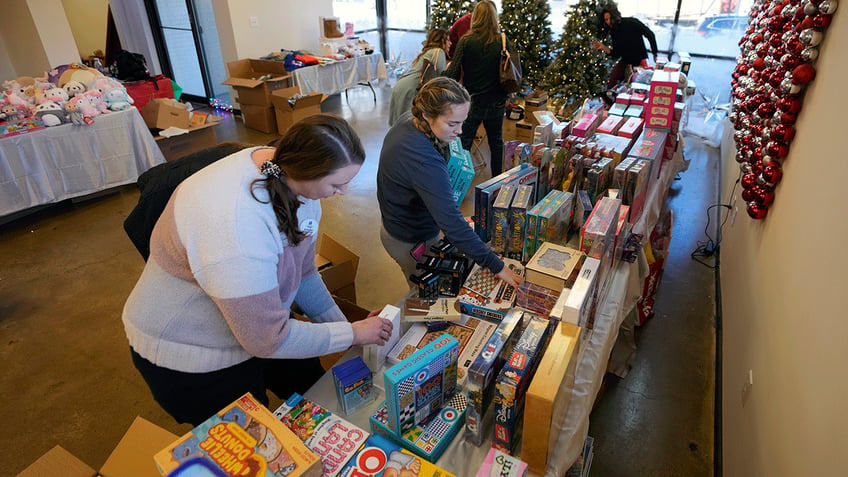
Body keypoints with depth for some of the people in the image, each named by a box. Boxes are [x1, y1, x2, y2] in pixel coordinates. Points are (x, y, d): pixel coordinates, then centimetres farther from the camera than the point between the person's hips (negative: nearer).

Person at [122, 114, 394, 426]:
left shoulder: (292, 175, -14)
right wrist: (352, 334, -20)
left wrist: (341, 323, -5)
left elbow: (303, 271, -1)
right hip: (188, 355, -7)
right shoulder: (239, 227, -40)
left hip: (256, 318, 7)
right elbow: (268, 340, -30)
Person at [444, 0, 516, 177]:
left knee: (464, 144, 10)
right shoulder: (503, 41, -5)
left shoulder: (466, 41, -10)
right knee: (496, 142, 19)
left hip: (471, 102, -2)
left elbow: (453, 73, -12)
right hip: (496, 103, 2)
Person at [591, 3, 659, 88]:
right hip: (625, 61, 5)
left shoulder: (631, 23, -16)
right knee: (610, 86, -2)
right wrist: (603, 47, -12)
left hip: (640, 60, -4)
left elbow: (650, 34, -6)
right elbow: (616, 54, 1)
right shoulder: (613, 32, 0)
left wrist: (655, 54, -4)